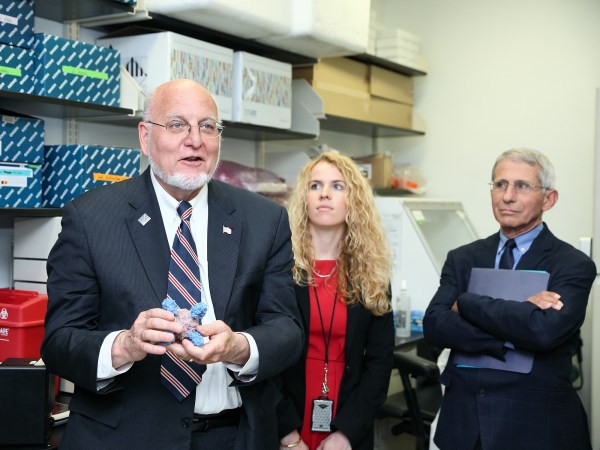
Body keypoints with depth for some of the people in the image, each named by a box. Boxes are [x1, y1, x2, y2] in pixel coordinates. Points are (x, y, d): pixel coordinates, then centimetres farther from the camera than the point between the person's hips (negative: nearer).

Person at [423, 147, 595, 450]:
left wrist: (466, 303, -13)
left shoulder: (573, 265, -6)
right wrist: (512, 336, -20)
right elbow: (433, 326, -9)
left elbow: (544, 330, -24)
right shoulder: (462, 259, 4)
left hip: (535, 425, -3)